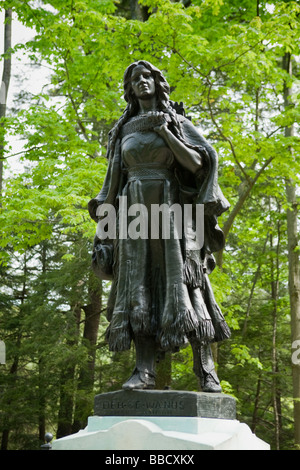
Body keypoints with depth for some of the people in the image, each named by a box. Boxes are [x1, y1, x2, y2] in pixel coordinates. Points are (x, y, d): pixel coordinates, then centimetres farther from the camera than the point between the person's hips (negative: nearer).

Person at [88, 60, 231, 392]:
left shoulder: (178, 122, 11)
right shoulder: (125, 129, 20)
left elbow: (196, 163, -2)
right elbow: (115, 177, 16)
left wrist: (164, 131, -9)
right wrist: (107, 217, 6)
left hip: (171, 208, -2)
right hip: (135, 212, 3)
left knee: (183, 282, -11)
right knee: (138, 287, -9)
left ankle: (205, 368, -9)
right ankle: (144, 369, -11)